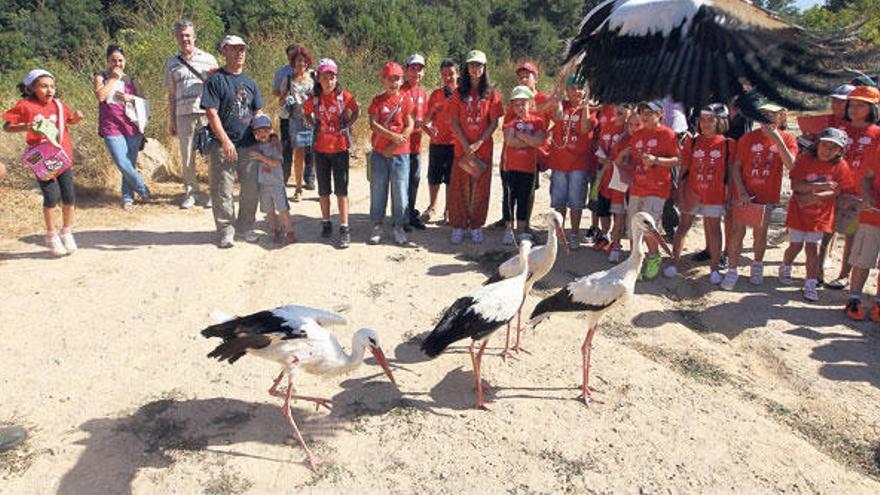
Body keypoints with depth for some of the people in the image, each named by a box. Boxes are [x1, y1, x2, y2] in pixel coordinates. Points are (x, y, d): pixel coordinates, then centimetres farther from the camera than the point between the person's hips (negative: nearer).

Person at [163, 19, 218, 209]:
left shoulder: (208, 59, 10)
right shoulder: (172, 63, 15)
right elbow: (171, 95, 17)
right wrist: (171, 121, 14)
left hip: (208, 113, -2)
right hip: (184, 115, 2)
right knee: (187, 158, 4)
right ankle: (190, 193, 16)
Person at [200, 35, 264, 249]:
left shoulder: (249, 82, 14)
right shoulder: (215, 79, -3)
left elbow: (258, 113, 18)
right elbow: (211, 113, -9)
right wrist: (225, 141, -17)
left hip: (249, 145, 5)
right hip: (223, 145, -5)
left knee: (252, 189, 9)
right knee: (222, 191, 0)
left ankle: (245, 226, 24)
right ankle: (226, 231, 11)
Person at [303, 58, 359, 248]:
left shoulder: (344, 96, -7)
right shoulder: (314, 99, -1)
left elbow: (356, 111, 9)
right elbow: (306, 112, 19)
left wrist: (347, 124, -3)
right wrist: (314, 125, 5)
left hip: (340, 148, -3)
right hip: (320, 149, 3)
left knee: (341, 189, -2)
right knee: (323, 190, 11)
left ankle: (344, 229, 1)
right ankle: (326, 224, 26)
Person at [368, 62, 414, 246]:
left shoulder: (406, 99, 1)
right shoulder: (378, 100, 5)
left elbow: (410, 126, -5)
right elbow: (373, 124, -6)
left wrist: (393, 146, -11)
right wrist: (393, 136, -17)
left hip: (400, 153, -1)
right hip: (379, 153, 1)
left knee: (400, 190, 2)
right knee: (378, 189, 6)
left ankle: (399, 227, 13)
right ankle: (377, 226, 17)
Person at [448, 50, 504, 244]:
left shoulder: (491, 93, 3)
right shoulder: (459, 92, 6)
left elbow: (494, 123, -1)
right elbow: (454, 122, 2)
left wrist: (478, 144, -12)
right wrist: (466, 145, -10)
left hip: (483, 147, 0)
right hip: (462, 147, 1)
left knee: (480, 187, 3)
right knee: (459, 187, 1)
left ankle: (476, 226, 13)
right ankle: (458, 226, 9)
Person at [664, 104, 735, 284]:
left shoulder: (728, 144, -4)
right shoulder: (692, 142, 1)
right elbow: (684, 168, 3)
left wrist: (729, 194, -2)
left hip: (715, 195, -1)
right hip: (692, 193, 1)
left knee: (714, 229, 6)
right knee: (683, 226, 8)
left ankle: (714, 268, 15)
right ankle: (675, 262, 19)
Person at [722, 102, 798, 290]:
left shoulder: (788, 138, 0)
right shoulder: (749, 137, -1)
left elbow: (790, 165, -15)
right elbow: (736, 166, -1)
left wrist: (778, 140, -21)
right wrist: (741, 191, -10)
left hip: (767, 195, 1)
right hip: (743, 193, 0)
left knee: (760, 233, 9)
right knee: (738, 230, -4)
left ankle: (757, 265, 31)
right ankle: (732, 271, 3)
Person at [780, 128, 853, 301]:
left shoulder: (841, 165, -5)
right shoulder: (805, 159, -11)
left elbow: (837, 190, -7)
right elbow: (795, 185, -19)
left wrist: (815, 197, -20)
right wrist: (820, 186, -30)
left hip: (820, 214, 1)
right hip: (799, 211, -1)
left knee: (812, 247, 0)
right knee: (796, 245, 9)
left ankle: (811, 284, 5)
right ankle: (785, 268, 37)